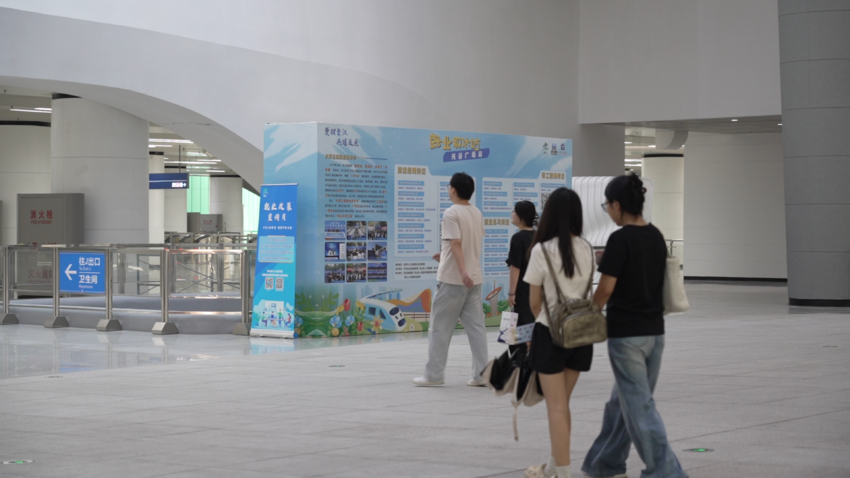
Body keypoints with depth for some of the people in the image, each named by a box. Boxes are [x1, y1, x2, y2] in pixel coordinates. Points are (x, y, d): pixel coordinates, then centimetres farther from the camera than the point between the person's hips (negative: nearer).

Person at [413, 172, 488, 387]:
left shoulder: (451, 214, -11)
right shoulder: (477, 214, 12)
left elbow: (456, 243, -22)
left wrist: (462, 271, -30)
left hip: (452, 280, -7)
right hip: (474, 279, 7)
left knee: (440, 328, 1)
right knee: (476, 327, 6)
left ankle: (434, 375, 4)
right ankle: (481, 374, 3)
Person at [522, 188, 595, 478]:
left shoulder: (542, 250, -13)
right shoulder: (587, 250, 1)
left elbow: (535, 302, -5)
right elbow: (585, 291, 9)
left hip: (551, 333, -5)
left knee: (556, 407, 2)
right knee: (562, 403, 18)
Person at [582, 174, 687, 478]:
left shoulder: (620, 239, -15)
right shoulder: (656, 237, 7)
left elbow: (605, 290, -14)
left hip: (626, 333, -8)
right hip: (655, 330, 8)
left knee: (639, 405, -2)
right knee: (622, 400, 18)